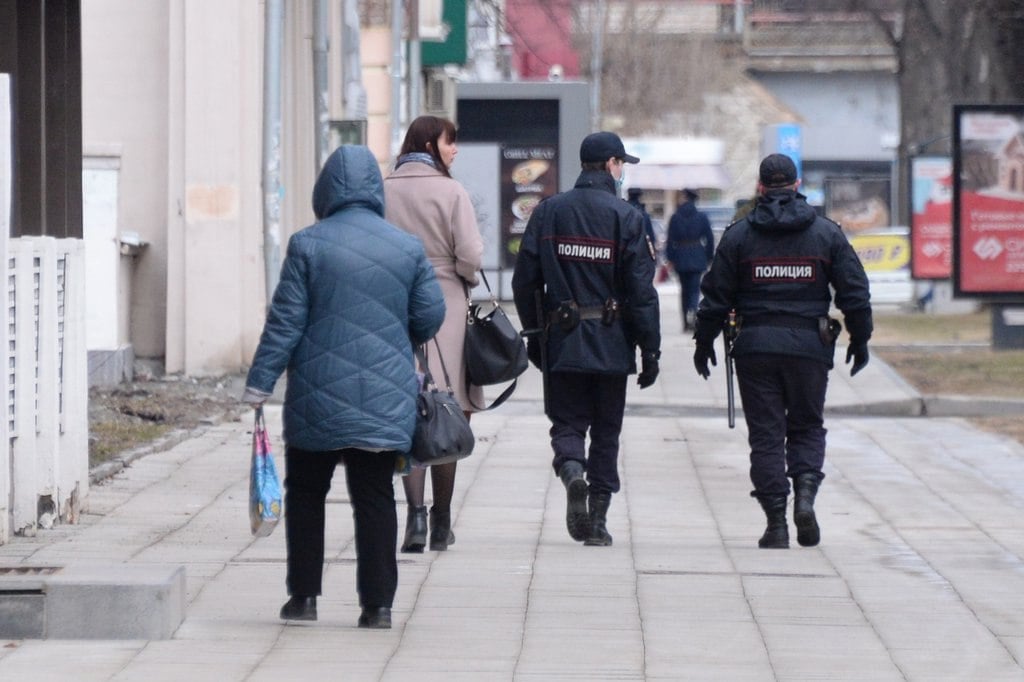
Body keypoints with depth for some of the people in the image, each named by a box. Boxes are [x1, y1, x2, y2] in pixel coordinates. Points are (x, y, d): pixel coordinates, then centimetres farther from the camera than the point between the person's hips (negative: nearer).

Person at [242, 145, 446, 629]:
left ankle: (304, 595, 11)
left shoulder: (307, 245, -6)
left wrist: (258, 385, -4)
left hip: (318, 397, -2)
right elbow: (430, 317, 6)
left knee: (305, 493, 11)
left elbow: (285, 321, -7)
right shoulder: (408, 248, 2)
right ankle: (378, 602, 3)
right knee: (375, 498, 6)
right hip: (386, 400, 2)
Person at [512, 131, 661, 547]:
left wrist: (534, 333, 14)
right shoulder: (625, 217, -7)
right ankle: (598, 520, 9)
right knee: (606, 431, 9)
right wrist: (650, 349, -4)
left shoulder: (548, 212, 2)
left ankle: (571, 470, -23)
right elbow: (641, 290, -9)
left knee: (567, 422, 9)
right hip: (611, 343, -1)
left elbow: (524, 280, 4)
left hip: (561, 341, 1)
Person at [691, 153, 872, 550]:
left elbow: (716, 295, 3)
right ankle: (805, 491, -10)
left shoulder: (738, 235, 2)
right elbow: (854, 292, 4)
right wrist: (859, 340, 15)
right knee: (807, 427, 15)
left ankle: (776, 523, -1)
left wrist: (704, 342, 13)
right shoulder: (827, 233, 4)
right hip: (810, 346, 0)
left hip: (755, 347, 0)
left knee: (765, 435, 4)